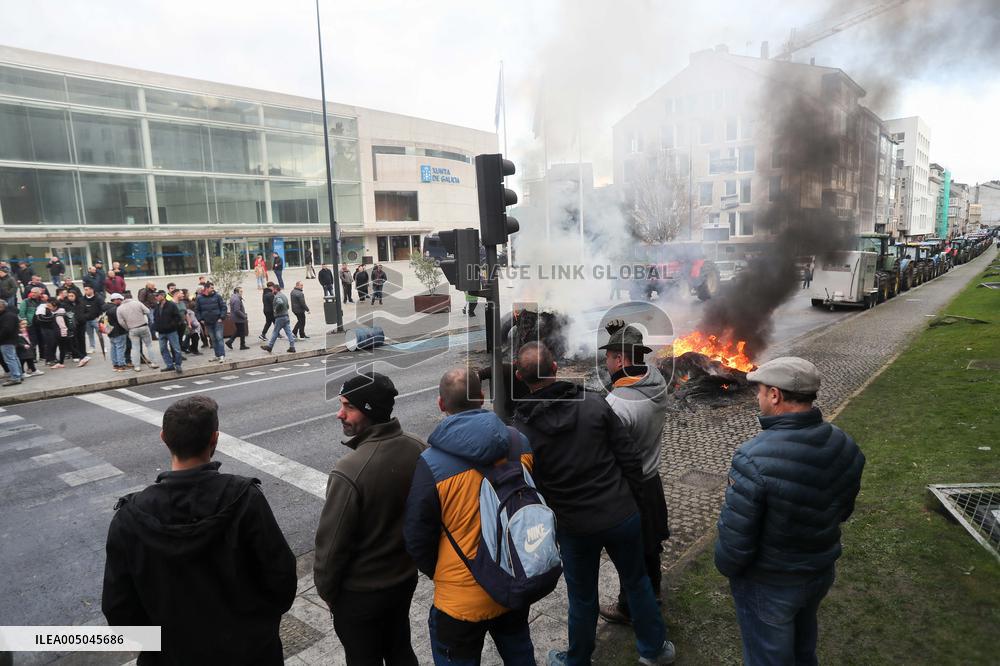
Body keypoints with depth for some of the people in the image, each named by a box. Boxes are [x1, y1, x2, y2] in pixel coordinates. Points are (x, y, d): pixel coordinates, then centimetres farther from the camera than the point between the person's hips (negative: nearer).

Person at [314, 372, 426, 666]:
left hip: (360, 591, -5)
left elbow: (332, 542, -22)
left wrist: (325, 588, -4)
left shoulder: (349, 472, -33)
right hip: (406, 576, 5)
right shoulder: (418, 449, -13)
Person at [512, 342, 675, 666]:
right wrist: (632, 499, 7)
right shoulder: (594, 403, -13)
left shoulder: (521, 430, -15)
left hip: (574, 527, -1)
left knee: (582, 597, 20)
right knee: (637, 582, 24)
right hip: (622, 516, 1)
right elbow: (630, 457, -7)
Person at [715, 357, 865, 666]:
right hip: (821, 572, 6)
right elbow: (842, 510, 3)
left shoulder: (753, 458, -35)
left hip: (769, 584, -6)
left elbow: (735, 535, -28)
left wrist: (725, 565, -7)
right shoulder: (845, 446, -13)